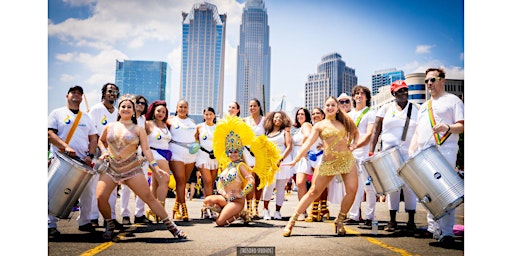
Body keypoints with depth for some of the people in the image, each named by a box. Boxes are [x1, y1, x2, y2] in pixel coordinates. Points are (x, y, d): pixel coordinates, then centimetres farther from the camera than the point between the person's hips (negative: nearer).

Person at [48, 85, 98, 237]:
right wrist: (66, 147, -20)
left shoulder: (86, 117, 18)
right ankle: (51, 225, 1)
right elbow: (50, 134, -6)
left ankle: (84, 222, 17)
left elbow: (93, 138, 14)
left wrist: (90, 155, -3)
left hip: (83, 162, 4)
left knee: (87, 193, 4)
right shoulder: (57, 113, 6)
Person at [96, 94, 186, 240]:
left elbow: (146, 149, -3)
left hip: (132, 169, -2)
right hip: (111, 168, 2)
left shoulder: (138, 129, 3)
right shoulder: (110, 127, 9)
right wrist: (104, 151, 6)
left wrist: (155, 167, -15)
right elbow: (101, 141, 26)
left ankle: (171, 226, 2)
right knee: (100, 198, -15)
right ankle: (109, 225, 13)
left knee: (149, 197, -6)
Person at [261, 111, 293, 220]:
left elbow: (289, 147, -2)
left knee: (280, 188, 0)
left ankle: (277, 212, 9)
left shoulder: (285, 131, 9)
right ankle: (265, 209, -1)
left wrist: (280, 159, -13)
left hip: (283, 161, -1)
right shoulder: (267, 132, 18)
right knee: (269, 185, -15)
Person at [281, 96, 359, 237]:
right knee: (314, 191, -5)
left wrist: (353, 145, 8)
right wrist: (295, 160, -14)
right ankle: (292, 221, 0)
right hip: (328, 162, -2)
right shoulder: (319, 126, 4)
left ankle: (339, 221, 7)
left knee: (352, 190, -13)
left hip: (347, 159, 2)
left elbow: (356, 132, 28)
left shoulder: (345, 121, 12)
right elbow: (308, 144, -4)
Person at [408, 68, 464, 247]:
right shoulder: (424, 106, 26)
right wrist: (411, 150, 8)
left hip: (444, 151, -6)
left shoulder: (452, 100, 7)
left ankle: (447, 233, -10)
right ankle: (433, 228, 14)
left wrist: (448, 127, -23)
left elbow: (462, 126, -3)